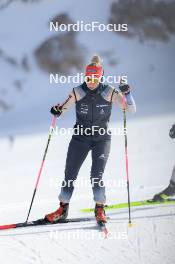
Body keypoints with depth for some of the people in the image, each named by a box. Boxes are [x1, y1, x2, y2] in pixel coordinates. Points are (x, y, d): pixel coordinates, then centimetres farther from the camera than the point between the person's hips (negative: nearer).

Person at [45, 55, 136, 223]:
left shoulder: (109, 93, -10)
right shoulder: (78, 92, -8)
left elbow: (131, 110, -10)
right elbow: (63, 108, 2)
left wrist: (127, 94, -27)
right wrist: (57, 110, -21)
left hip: (102, 139, -2)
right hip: (80, 138, 2)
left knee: (96, 176, -15)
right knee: (69, 175, 3)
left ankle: (99, 209, 1)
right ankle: (63, 209, 18)